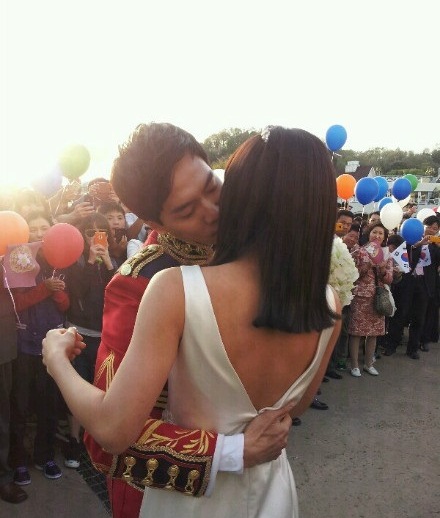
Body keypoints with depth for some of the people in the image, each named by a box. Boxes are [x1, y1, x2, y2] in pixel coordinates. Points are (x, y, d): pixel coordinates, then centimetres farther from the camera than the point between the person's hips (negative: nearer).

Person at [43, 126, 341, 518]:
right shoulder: (328, 306, -17)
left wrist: (56, 356, -10)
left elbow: (113, 430, -25)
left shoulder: (178, 290, -31)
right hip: (270, 486, 3)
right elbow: (295, 406, -1)